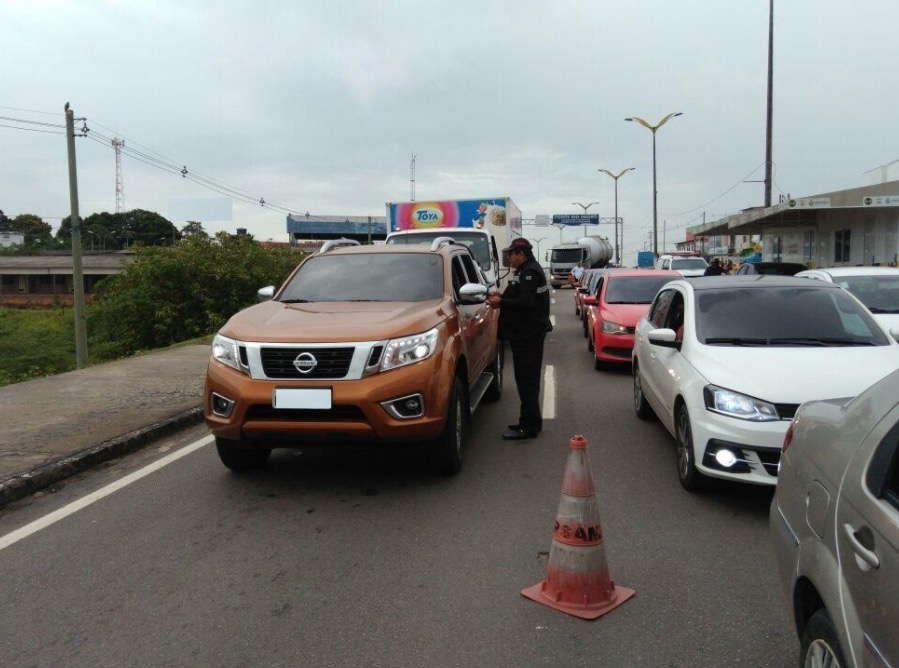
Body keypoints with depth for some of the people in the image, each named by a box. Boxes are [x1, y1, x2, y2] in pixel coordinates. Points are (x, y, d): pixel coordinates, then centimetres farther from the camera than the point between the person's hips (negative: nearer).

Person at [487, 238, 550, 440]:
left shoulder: (530, 272, -16)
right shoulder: (527, 270, 18)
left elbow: (526, 303, -26)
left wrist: (501, 302, -17)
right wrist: (502, 298, 10)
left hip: (527, 334, -11)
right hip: (527, 333, 11)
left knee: (526, 379, -8)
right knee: (527, 378, 15)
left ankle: (529, 426, -4)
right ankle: (529, 421, 24)